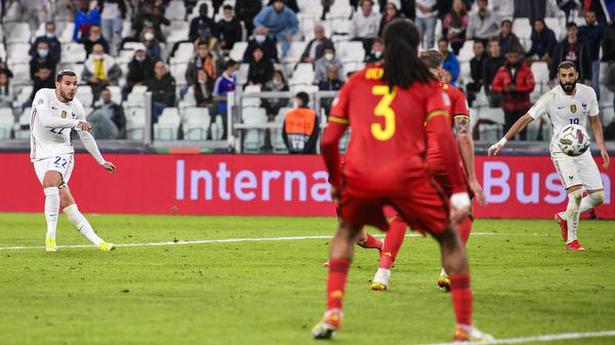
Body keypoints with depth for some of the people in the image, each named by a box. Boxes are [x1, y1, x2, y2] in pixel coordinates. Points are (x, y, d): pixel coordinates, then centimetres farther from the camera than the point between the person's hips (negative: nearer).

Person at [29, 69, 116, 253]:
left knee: (50, 181, -30)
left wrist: (101, 161, 25)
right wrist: (75, 123, -32)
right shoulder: (44, 95, -8)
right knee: (65, 202, -13)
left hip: (62, 152, 1)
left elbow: (85, 136, 19)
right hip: (41, 154, -1)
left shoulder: (76, 106, 4)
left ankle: (51, 236, -21)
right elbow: (45, 120, -27)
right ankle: (97, 241, -9)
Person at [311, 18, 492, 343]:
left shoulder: (356, 81, 18)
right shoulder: (427, 85, 12)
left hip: (359, 176, 2)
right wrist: (459, 190, -2)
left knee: (346, 231, 31)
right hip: (407, 176, -2)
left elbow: (328, 139, 15)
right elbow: (443, 136, -3)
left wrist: (335, 183, 31)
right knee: (449, 238, 17)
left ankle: (332, 314, 17)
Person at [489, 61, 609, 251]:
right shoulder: (551, 98, -12)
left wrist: (602, 148, 6)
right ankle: (571, 239, -7)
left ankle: (564, 218, 24)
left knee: (598, 196, 0)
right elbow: (526, 119, -9)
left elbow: (595, 121, 13)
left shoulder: (588, 93, 0)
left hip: (582, 149, 5)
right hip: (561, 150, -5)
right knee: (577, 192, -21)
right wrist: (503, 142, -12)